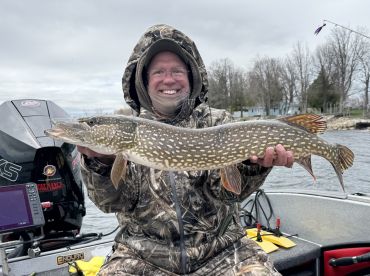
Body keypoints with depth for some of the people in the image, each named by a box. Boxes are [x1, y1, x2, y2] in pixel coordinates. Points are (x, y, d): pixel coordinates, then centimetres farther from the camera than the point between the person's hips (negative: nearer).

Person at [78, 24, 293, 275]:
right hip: (144, 253, 0)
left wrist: (252, 163, -26)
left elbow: (227, 189, -7)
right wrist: (102, 161, -22)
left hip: (220, 250, 1)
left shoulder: (218, 122, 3)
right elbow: (116, 200, -4)